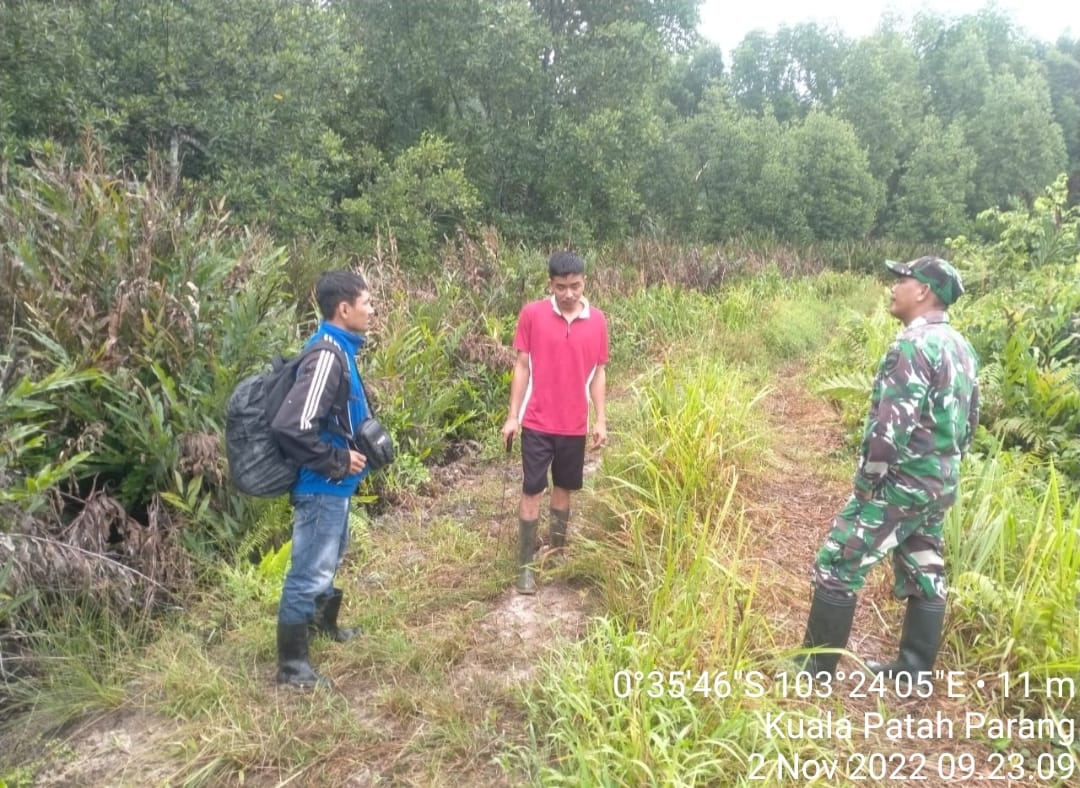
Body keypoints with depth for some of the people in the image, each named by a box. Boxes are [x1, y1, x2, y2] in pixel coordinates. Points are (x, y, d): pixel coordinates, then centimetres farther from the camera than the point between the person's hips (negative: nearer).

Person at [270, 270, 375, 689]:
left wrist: (353, 451, 9)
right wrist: (338, 462, -22)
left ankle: (323, 621, 47)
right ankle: (291, 663, 16)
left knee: (329, 560, 27)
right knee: (310, 572, 2)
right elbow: (291, 426, -33)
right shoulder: (328, 356, -25)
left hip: (334, 484, 10)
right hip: (322, 486, -10)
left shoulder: (339, 349, 6)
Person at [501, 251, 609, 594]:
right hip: (537, 422, -2)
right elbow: (522, 366, -3)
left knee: (564, 488, 15)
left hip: (575, 425, 3)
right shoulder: (531, 314, -7)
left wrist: (601, 419, 0)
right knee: (532, 491, 1)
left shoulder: (597, 320, -1)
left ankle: (557, 550, 34)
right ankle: (525, 565, 12)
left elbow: (598, 372, 5)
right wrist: (512, 415, -5)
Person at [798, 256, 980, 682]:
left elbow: (893, 423, -26)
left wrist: (867, 479, -16)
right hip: (940, 485, 10)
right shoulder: (961, 348, 10)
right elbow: (970, 420, 17)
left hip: (901, 483, -10)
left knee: (837, 567, -1)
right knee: (924, 572, 16)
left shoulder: (913, 345, -20)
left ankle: (815, 668, 8)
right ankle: (915, 669, 28)